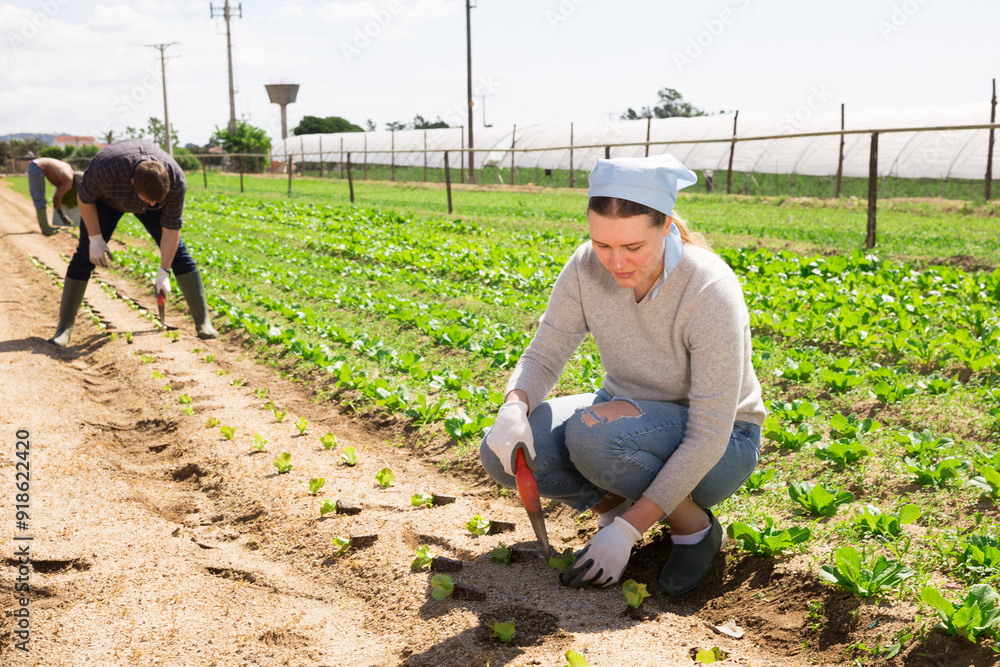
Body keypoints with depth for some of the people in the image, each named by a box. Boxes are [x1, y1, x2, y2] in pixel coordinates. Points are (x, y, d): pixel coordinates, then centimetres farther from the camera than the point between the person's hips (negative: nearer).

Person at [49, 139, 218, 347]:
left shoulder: (176, 181, -36)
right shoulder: (106, 169, -43)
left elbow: (171, 228, -26)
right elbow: (84, 198, -21)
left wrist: (164, 273, -26)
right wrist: (95, 238, -18)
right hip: (107, 199, -1)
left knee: (176, 250, -9)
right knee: (85, 254, -11)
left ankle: (203, 320, -3)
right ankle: (64, 326, -4)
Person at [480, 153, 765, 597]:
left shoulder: (711, 294, -31)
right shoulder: (587, 268, -16)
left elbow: (709, 435, -29)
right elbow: (543, 357, -8)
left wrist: (629, 530, -30)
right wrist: (514, 408, -32)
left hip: (717, 446, -5)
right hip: (632, 416, 5)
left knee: (594, 432, -35)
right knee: (502, 451, -18)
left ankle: (695, 526, -8)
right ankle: (614, 504, 6)